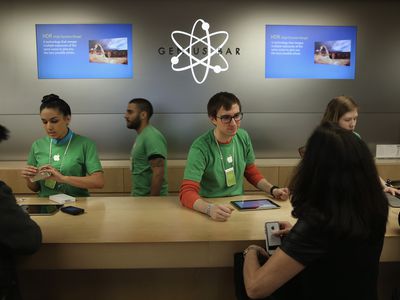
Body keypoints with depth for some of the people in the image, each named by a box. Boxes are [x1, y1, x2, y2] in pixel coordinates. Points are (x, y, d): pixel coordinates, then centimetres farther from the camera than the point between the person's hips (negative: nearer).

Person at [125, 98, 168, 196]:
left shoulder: (152, 137, -19)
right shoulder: (142, 136, 11)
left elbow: (158, 173, -24)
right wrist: (135, 194, 16)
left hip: (149, 198, -8)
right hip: (139, 196, 8)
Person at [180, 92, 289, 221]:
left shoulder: (243, 137, 0)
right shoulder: (200, 148, -18)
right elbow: (187, 192, -22)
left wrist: (272, 190, 0)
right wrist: (210, 209, -39)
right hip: (212, 207, -4)